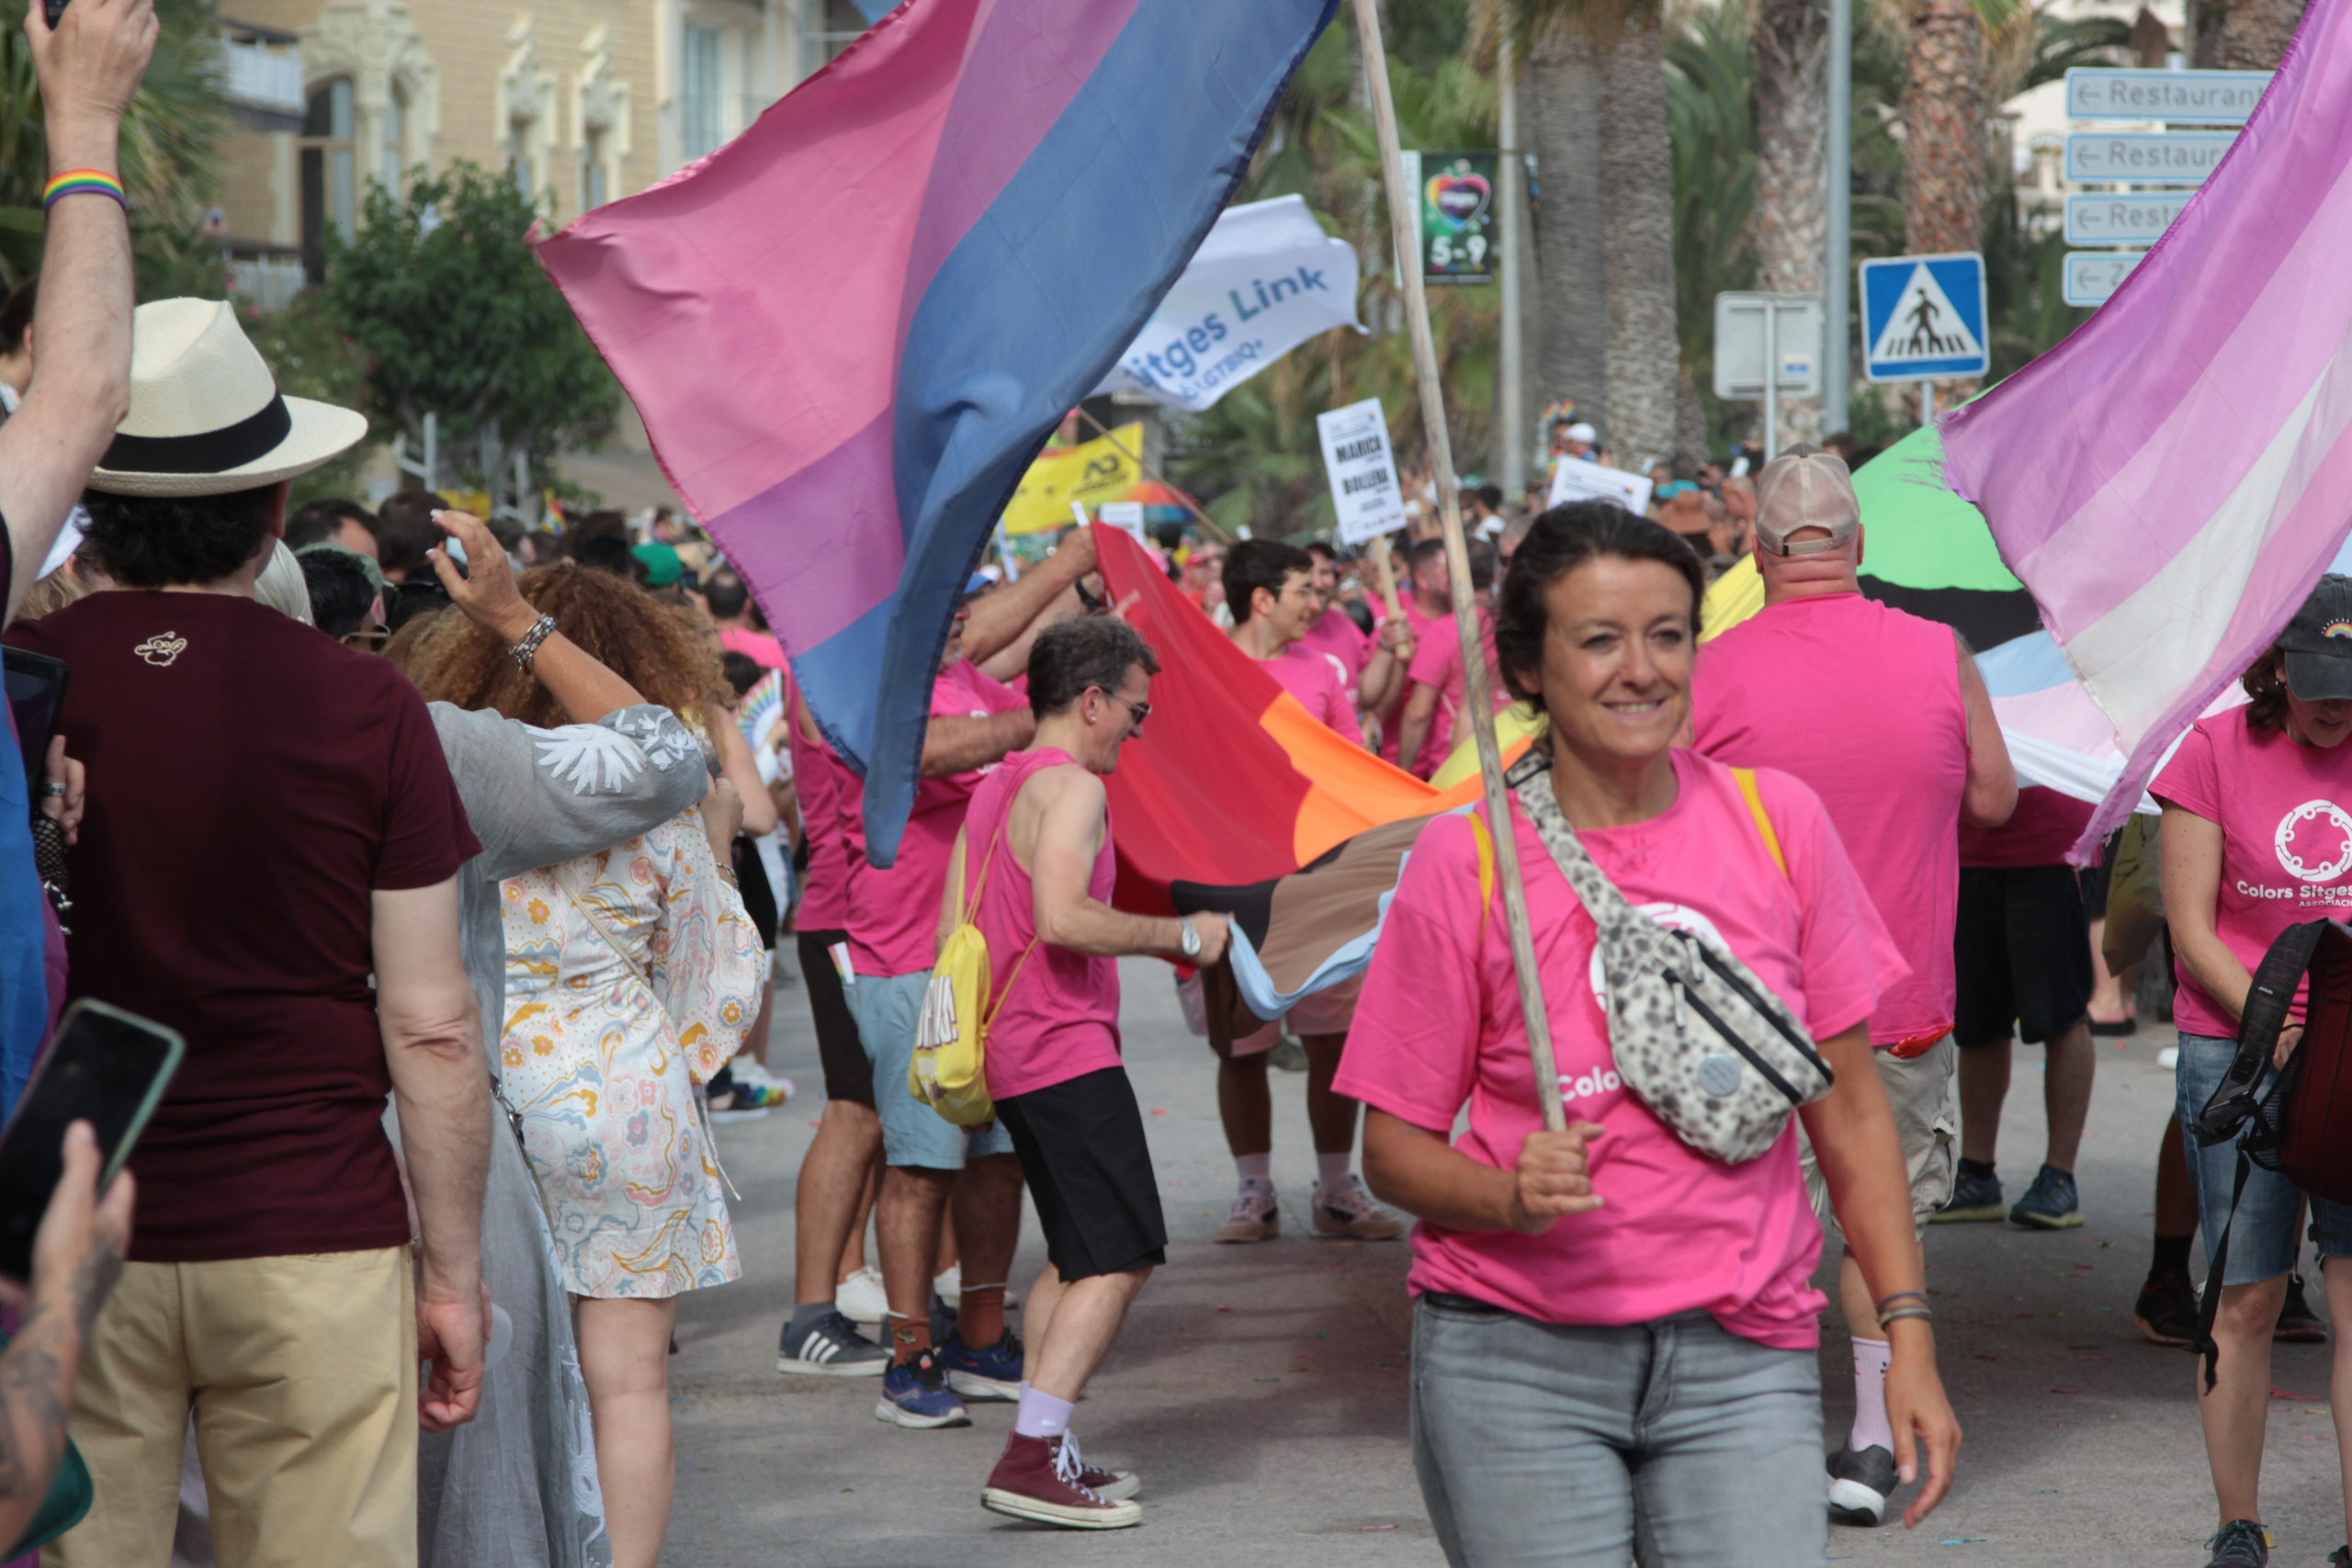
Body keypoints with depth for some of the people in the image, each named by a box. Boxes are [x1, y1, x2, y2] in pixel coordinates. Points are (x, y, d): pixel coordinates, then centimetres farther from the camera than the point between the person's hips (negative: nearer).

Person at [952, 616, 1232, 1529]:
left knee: (1076, 1256, 17)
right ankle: (1031, 1461, -14)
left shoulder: (994, 788, 16)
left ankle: (1044, 1455, 16)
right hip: (1068, 1052, -10)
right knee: (1121, 1257, -9)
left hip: (1009, 1059, 10)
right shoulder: (1069, 788, -13)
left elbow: (952, 932, 16)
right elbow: (1063, 917, -26)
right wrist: (1181, 935, -17)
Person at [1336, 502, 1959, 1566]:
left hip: (1742, 1358, 2)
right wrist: (1509, 1197, -20)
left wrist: (1909, 1336, 4)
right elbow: (1393, 1147, 0)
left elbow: (1848, 1107, 9)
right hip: (1517, 1358, -2)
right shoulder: (1464, 860, -5)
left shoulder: (1778, 822, 3)